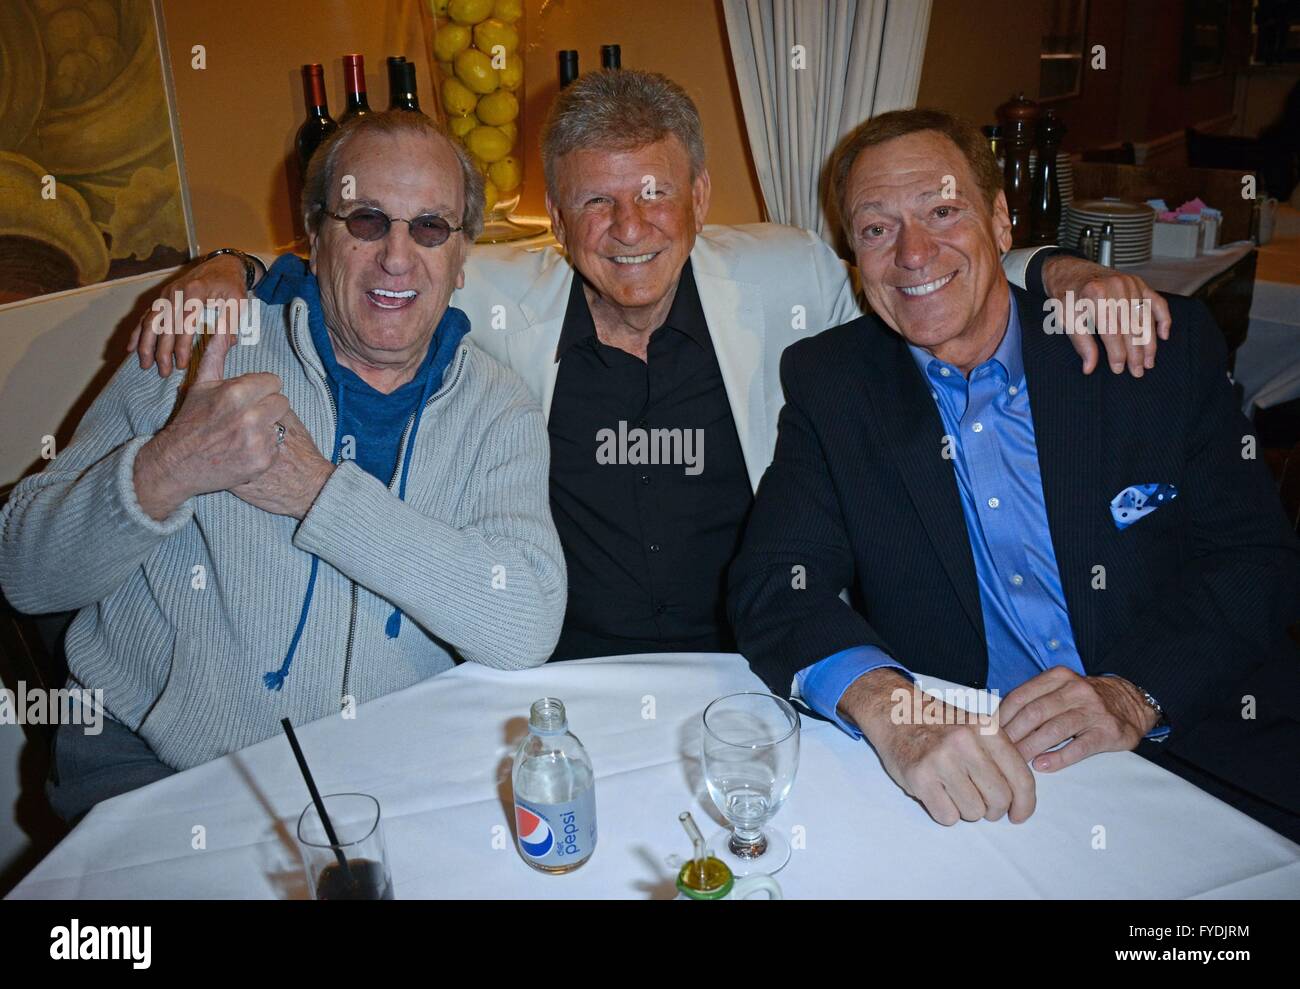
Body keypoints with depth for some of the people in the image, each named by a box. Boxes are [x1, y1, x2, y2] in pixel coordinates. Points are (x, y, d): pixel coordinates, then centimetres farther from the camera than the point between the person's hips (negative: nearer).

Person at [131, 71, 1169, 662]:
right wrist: (230, 271, -6)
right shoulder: (498, 296, -2)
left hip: (749, 672, 1)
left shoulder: (781, 277, -2)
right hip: (562, 676, 0)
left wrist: (1062, 274, -7)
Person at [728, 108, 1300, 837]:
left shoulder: (1165, 345, 1)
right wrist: (887, 708, -29)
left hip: (1194, 748, -1)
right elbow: (773, 586, -9)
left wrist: (1135, 695, -17)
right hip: (950, 786, 1)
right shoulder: (829, 383, 0)